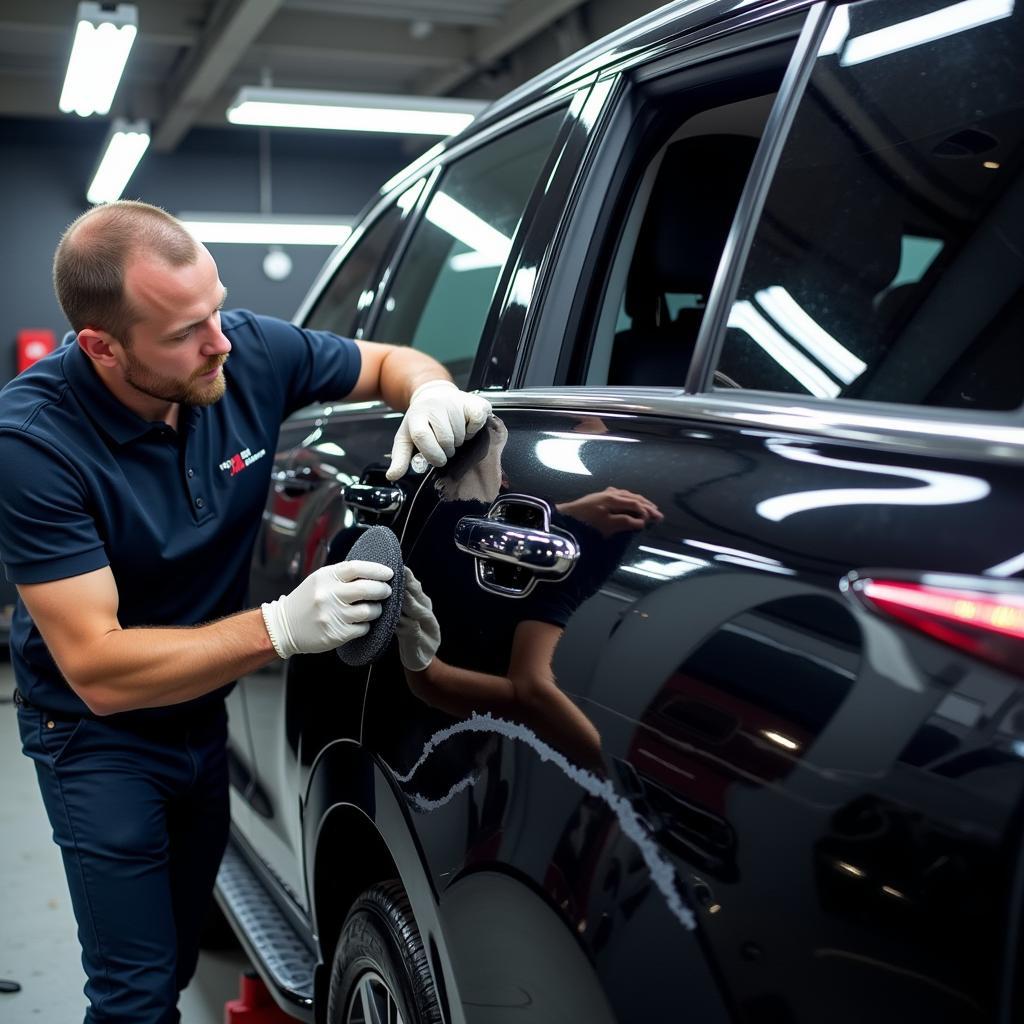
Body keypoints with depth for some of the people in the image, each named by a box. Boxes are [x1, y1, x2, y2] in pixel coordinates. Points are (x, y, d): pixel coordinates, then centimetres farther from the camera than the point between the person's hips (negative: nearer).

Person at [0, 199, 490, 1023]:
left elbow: (390, 362, 0)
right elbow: (96, 669, -31)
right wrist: (279, 629, -42)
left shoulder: (249, 353, -18)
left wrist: (432, 393, -24)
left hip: (205, 712, 5)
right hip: (99, 734, -5)